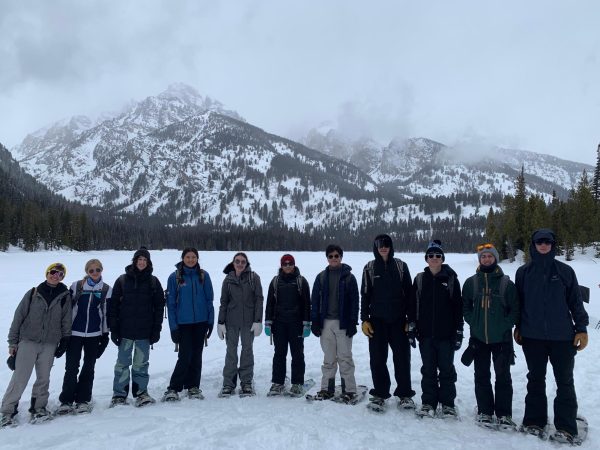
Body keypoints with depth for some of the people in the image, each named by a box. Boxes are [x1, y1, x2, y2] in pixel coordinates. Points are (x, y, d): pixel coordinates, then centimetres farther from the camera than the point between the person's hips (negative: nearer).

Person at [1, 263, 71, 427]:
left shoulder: (65, 296, 2)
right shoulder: (33, 293, 0)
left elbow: (66, 321, 6)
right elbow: (19, 316, 3)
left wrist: (64, 342, 4)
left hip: (50, 344, 1)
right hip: (28, 341, -1)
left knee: (44, 378, 8)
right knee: (20, 377, -2)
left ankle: (38, 407, 23)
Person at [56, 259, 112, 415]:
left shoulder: (107, 290, 3)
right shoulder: (76, 286, 2)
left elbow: (107, 314, 5)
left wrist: (105, 335, 4)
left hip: (94, 335, 1)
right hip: (74, 333, 0)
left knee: (89, 368, 9)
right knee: (71, 367, 0)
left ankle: (83, 400, 19)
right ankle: (66, 401, 11)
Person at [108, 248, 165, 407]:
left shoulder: (153, 282, 4)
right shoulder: (122, 280, 2)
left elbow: (159, 306, 4)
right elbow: (113, 305, 2)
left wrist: (156, 329, -2)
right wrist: (113, 329, -3)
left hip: (145, 330, 0)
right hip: (125, 330, 0)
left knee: (141, 363, 7)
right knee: (122, 363, 5)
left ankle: (141, 392, 18)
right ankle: (119, 394, 17)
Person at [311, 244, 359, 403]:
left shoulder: (349, 277, -1)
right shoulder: (321, 277, 7)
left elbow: (354, 301, -3)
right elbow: (315, 300, 7)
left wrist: (353, 322, -9)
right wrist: (314, 322, 1)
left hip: (343, 322, -3)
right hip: (326, 322, 3)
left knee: (345, 357, 1)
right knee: (328, 358, 11)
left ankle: (349, 390, 11)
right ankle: (327, 388, 20)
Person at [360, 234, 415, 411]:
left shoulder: (401, 266, 2)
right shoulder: (370, 268, 3)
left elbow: (409, 293, 3)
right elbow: (365, 295, 4)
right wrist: (364, 319, -1)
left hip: (398, 319, 0)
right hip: (377, 320, 1)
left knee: (402, 357, 4)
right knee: (377, 358, 6)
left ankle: (405, 393, 18)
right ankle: (380, 393, 19)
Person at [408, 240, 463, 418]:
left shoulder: (451, 279, -2)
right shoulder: (420, 279, 3)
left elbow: (458, 307, 0)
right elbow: (412, 306, 5)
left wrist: (458, 332, -3)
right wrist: (411, 329, 1)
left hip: (446, 333, -2)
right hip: (425, 333, 2)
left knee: (446, 369, 8)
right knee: (428, 369, 10)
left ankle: (448, 403, 22)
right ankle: (428, 402, 21)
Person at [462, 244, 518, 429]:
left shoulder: (506, 282, -3)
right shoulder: (471, 282, 2)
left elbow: (515, 309, -2)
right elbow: (465, 306, 8)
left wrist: (506, 325, -12)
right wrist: (473, 322, -4)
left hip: (502, 338, -2)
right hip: (479, 338, 2)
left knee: (503, 376, 6)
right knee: (482, 376, 10)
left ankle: (504, 414, 17)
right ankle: (485, 412, 21)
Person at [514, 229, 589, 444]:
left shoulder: (565, 271, 0)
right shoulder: (524, 272, 2)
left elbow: (575, 301, 3)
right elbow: (518, 302, 8)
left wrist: (581, 328, -1)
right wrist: (518, 327, 9)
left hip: (563, 336, -1)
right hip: (532, 337, 1)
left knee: (565, 382, 6)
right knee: (535, 380, 11)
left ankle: (566, 428, 15)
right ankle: (534, 421, 21)